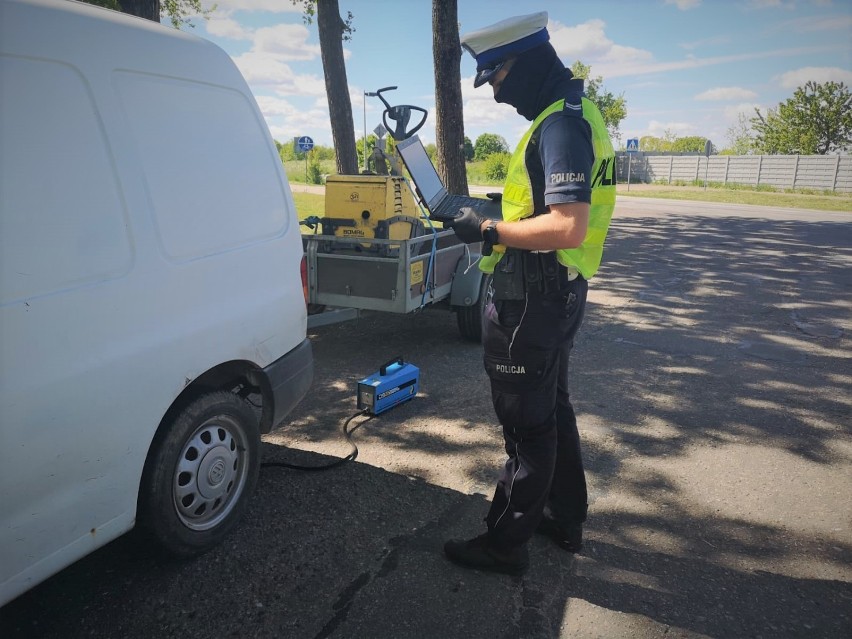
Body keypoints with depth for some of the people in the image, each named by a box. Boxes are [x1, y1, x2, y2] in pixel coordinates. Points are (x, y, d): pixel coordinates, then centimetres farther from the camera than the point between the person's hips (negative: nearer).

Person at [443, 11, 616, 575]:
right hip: (556, 294, 11)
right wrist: (496, 221, 10)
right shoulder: (570, 114, 13)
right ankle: (565, 518, 37)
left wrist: (488, 229, -19)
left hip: (533, 301, -11)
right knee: (552, 408, 20)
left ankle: (506, 544, 18)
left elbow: (568, 228, -29)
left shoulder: (561, 124, -19)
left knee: (527, 424, 1)